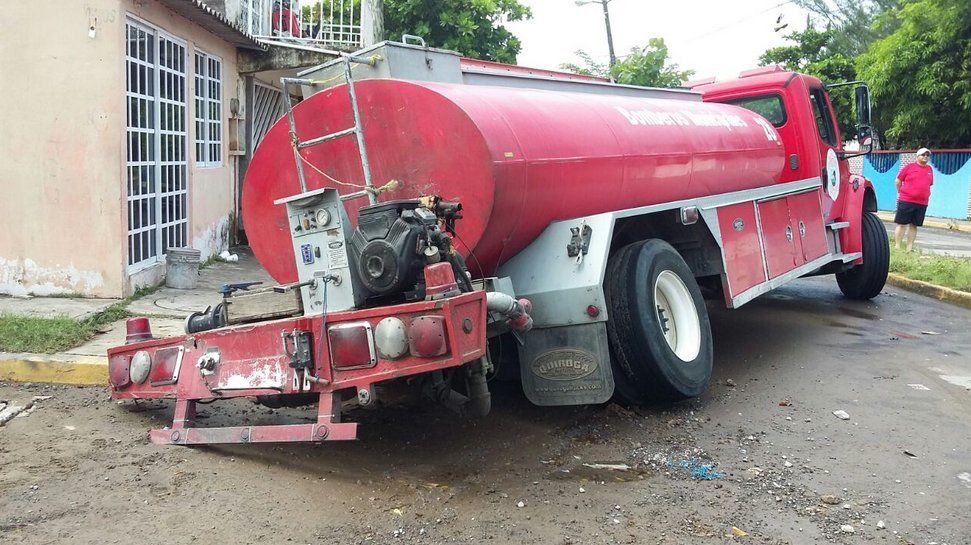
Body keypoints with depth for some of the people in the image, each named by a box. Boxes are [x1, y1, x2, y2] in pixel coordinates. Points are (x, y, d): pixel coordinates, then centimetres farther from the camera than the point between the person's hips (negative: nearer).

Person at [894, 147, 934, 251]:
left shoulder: (930, 170, 11)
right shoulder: (909, 167, -2)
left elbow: (929, 184, 22)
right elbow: (898, 181, 4)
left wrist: (925, 195, 16)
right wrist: (901, 193, 9)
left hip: (922, 203, 4)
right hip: (906, 201, -4)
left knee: (914, 225, 8)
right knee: (902, 224, -2)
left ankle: (909, 248, 12)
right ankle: (898, 248, 1)